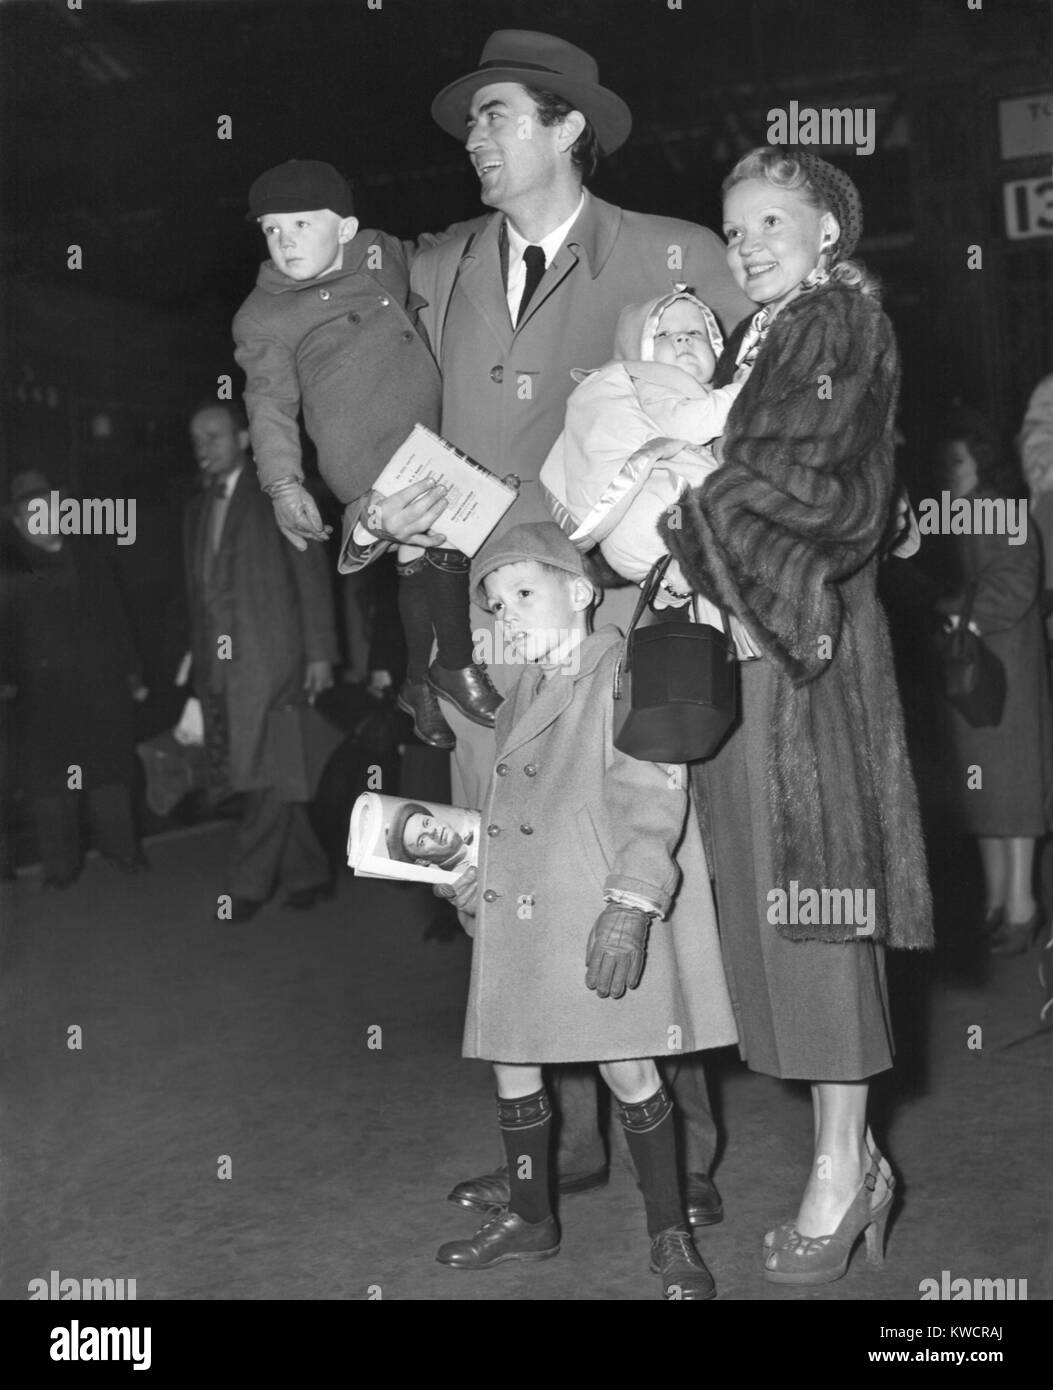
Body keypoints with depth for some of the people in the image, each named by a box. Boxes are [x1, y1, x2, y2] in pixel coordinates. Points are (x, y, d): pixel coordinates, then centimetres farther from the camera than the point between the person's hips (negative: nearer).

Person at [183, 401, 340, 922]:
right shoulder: (198, 510, 18)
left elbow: (312, 573, -3)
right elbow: (197, 592, 17)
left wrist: (320, 652, -9)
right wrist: (200, 667, 11)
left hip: (269, 659, -6)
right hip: (218, 665, 6)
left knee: (265, 776, -7)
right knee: (260, 778, 6)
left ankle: (248, 884, 2)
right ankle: (308, 874, 16)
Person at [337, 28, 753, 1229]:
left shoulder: (674, 260, 1)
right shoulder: (435, 277, 13)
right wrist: (378, 516, -4)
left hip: (632, 619, -4)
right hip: (494, 623, 4)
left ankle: (680, 1142, 15)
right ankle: (567, 1136, 20)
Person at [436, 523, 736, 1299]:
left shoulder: (624, 673, -8)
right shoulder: (523, 694, 17)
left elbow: (653, 796, -15)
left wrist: (632, 904, -23)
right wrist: (465, 867, 16)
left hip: (600, 918, -7)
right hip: (516, 914, 8)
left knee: (629, 1072, -2)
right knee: (512, 1069, 13)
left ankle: (671, 1237, 13)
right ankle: (530, 1219, 30)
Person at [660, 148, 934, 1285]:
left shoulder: (846, 326, -1)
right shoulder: (753, 341, 21)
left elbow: (807, 481, -13)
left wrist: (685, 492, -11)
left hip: (806, 644, -7)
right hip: (732, 647, 7)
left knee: (812, 892, -6)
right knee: (766, 888, 5)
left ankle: (840, 1168, 3)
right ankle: (853, 1158, 14)